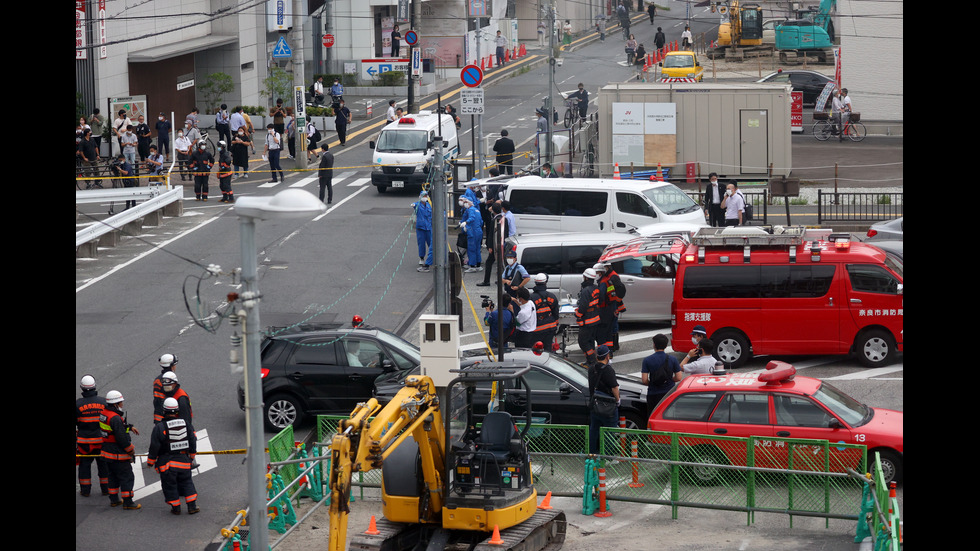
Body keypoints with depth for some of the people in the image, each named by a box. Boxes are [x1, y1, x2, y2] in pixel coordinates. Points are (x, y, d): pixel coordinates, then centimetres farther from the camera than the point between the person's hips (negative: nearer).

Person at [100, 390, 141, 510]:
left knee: (113, 476, 21)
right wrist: (131, 451, -12)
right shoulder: (115, 418, -26)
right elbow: (122, 438, -23)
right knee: (127, 477, 1)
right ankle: (127, 502, 4)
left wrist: (130, 427, 19)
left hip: (107, 452, 9)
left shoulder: (104, 413, 4)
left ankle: (114, 500, 29)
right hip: (118, 455, -9)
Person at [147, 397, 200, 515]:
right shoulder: (186, 424, -2)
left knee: (170, 485, 10)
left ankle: (175, 508, 16)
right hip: (184, 461, 3)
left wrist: (150, 462, 3)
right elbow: (193, 441, 7)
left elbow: (154, 447, -11)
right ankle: (192, 506, 14)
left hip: (167, 463, -3)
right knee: (186, 483, 16)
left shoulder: (159, 427, -14)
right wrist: (191, 456, 23)